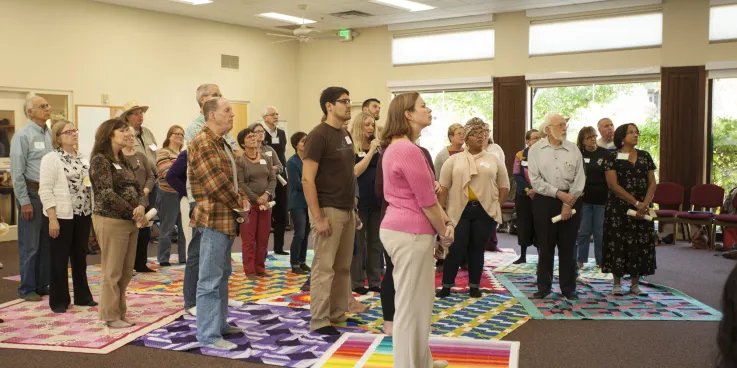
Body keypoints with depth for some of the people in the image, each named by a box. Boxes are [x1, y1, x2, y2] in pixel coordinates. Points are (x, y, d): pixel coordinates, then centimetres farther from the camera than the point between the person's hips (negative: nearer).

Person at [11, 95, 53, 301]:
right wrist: (24, 201, -12)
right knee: (30, 245, 1)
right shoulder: (23, 135, -8)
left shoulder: (50, 134, 8)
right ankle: (27, 289, 12)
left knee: (47, 244, 12)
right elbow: (17, 172, -10)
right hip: (32, 193, -6)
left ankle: (42, 285, 23)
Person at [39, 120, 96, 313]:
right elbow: (46, 190, -14)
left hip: (83, 215, 6)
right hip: (62, 216, -6)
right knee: (60, 260, 3)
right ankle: (59, 301, 14)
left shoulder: (83, 158, 11)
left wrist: (94, 213, 11)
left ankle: (83, 296, 24)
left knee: (80, 257, 14)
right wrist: (52, 218, -19)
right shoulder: (51, 158, -9)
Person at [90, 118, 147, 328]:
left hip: (129, 222, 8)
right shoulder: (100, 160, -9)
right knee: (112, 271, 0)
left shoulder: (123, 161, 15)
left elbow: (137, 188, 12)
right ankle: (111, 316, 11)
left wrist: (141, 206, -10)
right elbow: (107, 194, -17)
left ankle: (119, 313, 21)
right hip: (111, 221, -8)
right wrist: (134, 214, -16)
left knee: (126, 272, 11)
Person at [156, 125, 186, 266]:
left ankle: (183, 258, 18)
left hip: (183, 195, 7)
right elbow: (168, 174, -18)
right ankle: (163, 259, 9)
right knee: (167, 229, 0)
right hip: (169, 195, -7)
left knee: (183, 228, 10)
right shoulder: (163, 153, -6)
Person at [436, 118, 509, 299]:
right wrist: (440, 210, -4)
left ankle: (474, 286, 18)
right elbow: (443, 187, 2)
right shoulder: (454, 160, 4)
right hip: (459, 211, -1)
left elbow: (504, 186, 11)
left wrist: (496, 205, 1)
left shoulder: (494, 160, 7)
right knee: (455, 249, -2)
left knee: (477, 249, 8)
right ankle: (446, 286, 9)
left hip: (485, 211, 1)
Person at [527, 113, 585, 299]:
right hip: (544, 202, -1)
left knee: (568, 247, 6)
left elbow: (580, 178, -1)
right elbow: (535, 180, -7)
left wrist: (569, 202, -10)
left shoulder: (573, 149, 3)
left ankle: (568, 287, 16)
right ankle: (544, 286, 16)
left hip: (570, 202, 1)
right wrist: (559, 193, -13)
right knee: (545, 246, 5)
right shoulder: (536, 150, -1)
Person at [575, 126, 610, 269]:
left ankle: (601, 261, 15)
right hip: (584, 198, 1)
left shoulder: (605, 154, 0)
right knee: (583, 231, 6)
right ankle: (580, 260, 16)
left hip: (601, 198, -1)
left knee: (600, 232, 5)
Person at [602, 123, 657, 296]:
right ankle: (617, 284, 9)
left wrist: (645, 204, -9)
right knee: (618, 243, -1)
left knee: (640, 244, 4)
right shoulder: (613, 157, -2)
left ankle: (635, 284, 13)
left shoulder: (645, 156, 10)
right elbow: (613, 185, -10)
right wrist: (636, 202, -14)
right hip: (619, 207, -4)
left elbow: (652, 183, 6)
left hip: (642, 208, 4)